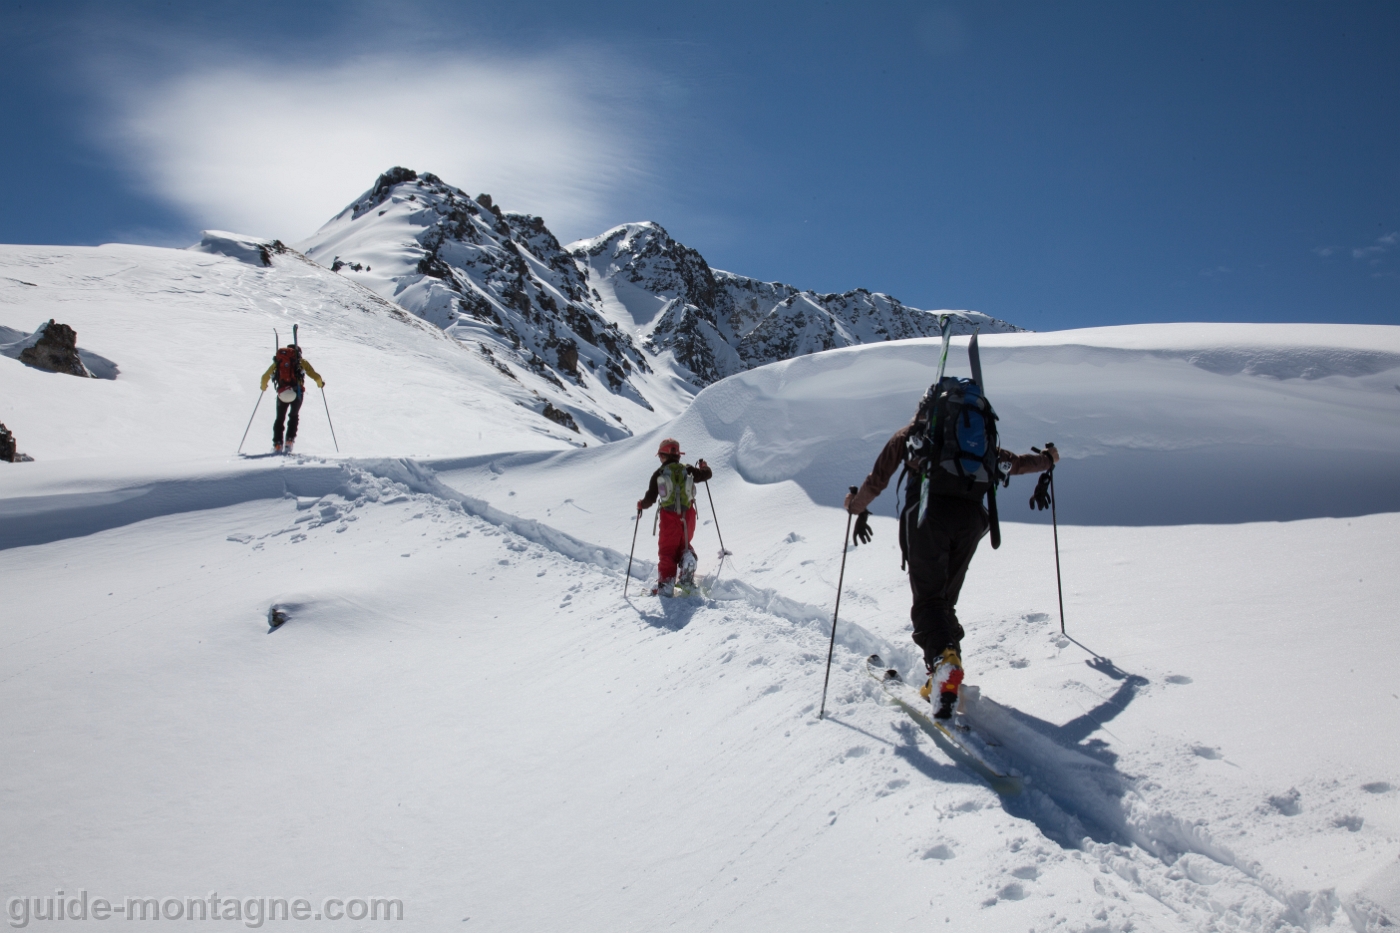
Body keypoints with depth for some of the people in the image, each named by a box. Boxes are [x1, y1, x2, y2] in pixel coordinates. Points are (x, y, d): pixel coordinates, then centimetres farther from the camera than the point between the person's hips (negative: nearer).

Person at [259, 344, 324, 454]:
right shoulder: (301, 361, 13)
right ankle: (289, 442, 4)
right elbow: (315, 375, 4)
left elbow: (265, 376, 19)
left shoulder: (278, 360, 18)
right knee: (293, 416, 18)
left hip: (282, 392, 1)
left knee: (279, 418, 13)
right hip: (297, 392, -1)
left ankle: (277, 444, 0)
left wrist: (263, 387, 37)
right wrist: (320, 383, 24)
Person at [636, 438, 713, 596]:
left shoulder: (659, 474, -5)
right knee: (684, 545, 23)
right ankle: (687, 559, -9)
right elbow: (708, 474, 14)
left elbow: (650, 499, -4)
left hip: (669, 517, -3)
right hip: (688, 516, 3)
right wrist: (703, 466, 36)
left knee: (667, 551, 6)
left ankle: (665, 584, -3)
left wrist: (640, 505, 16)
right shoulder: (687, 471, 1)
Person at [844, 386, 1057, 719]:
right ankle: (944, 678, 4)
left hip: (928, 513, -3)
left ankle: (943, 659, -35)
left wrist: (857, 507, 30)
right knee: (946, 599, 14)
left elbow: (879, 476, 15)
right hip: (970, 518, 3)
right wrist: (1047, 460, 53)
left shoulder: (912, 432, 18)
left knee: (928, 598, -8)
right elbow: (1011, 462, 34)